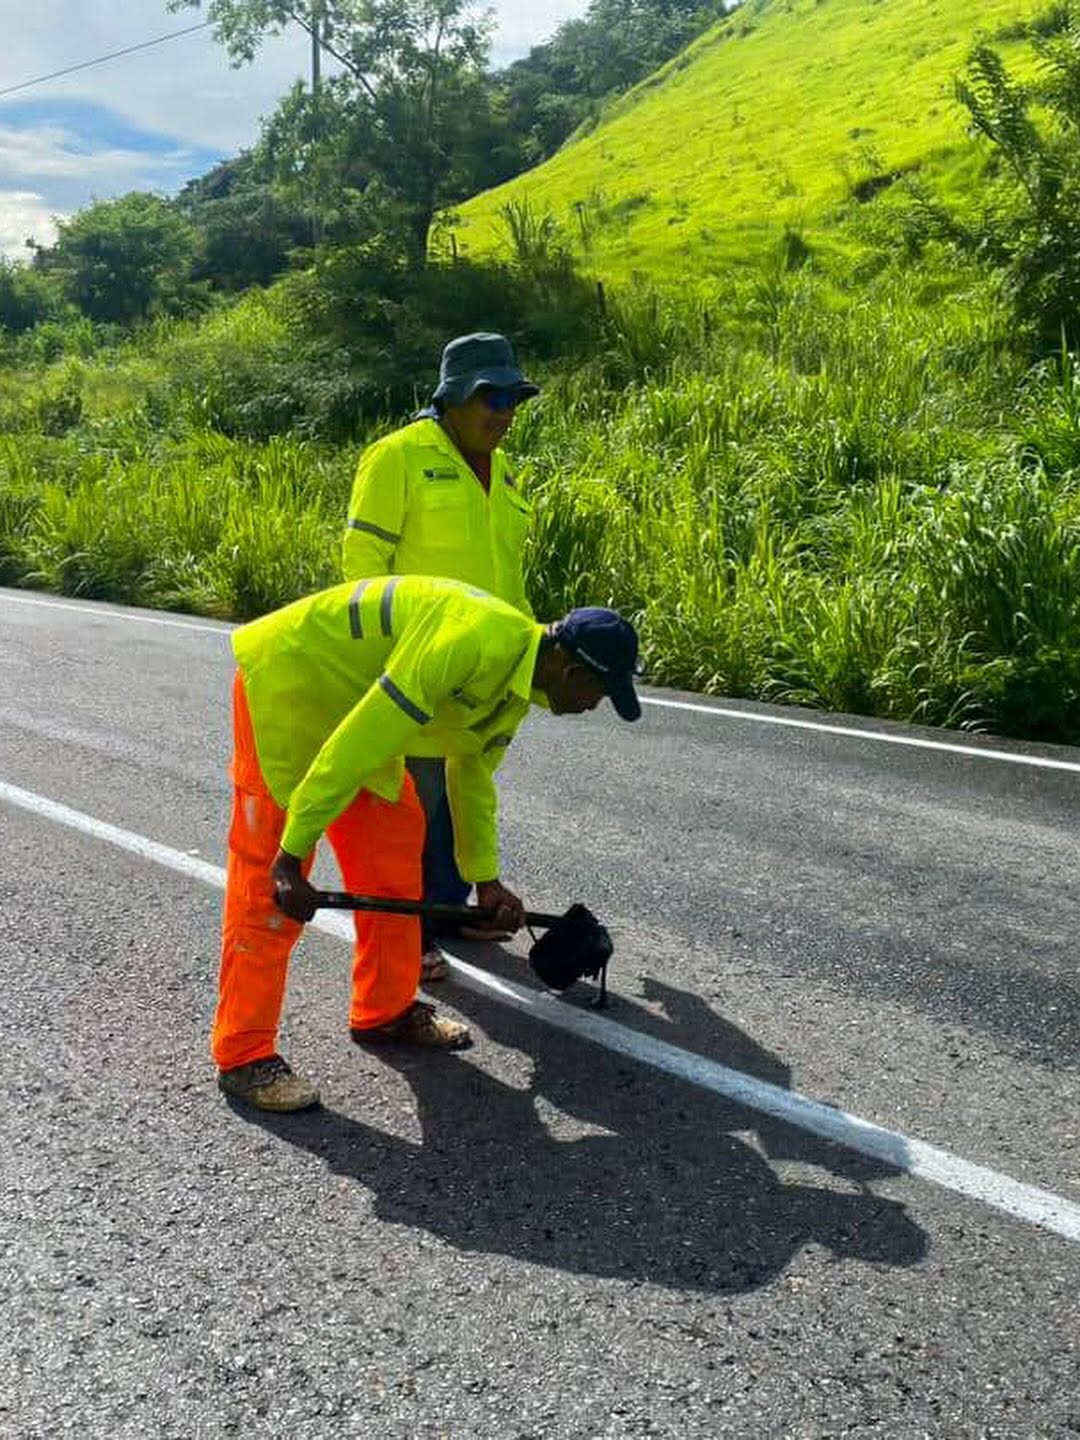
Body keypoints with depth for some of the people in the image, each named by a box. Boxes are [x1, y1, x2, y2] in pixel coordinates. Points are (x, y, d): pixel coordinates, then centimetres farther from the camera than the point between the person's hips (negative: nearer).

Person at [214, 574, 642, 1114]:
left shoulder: (517, 682, 2)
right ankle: (243, 1055, 2)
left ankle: (385, 1010, 24)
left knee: (395, 846, 10)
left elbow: (472, 774, 18)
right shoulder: (473, 643, -31)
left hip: (350, 696, 10)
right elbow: (355, 747, -32)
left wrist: (486, 879, 21)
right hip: (284, 680, -10)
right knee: (268, 882, -8)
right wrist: (293, 854, -28)